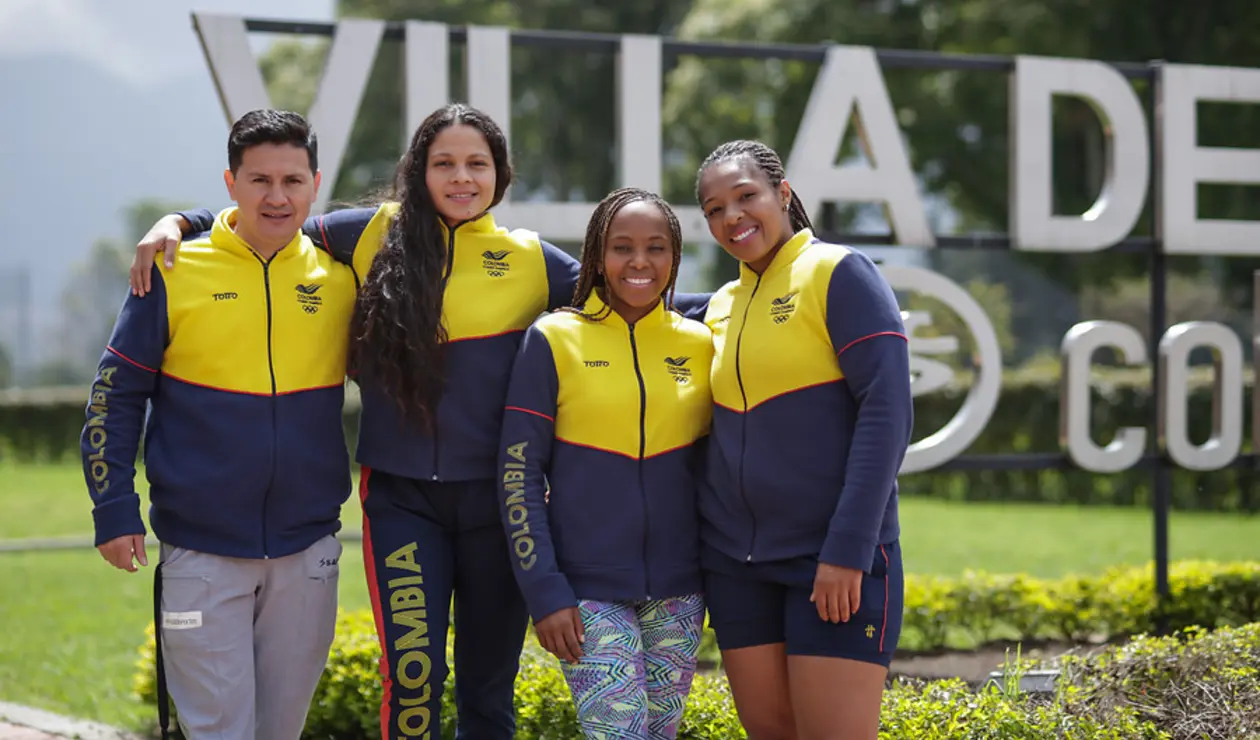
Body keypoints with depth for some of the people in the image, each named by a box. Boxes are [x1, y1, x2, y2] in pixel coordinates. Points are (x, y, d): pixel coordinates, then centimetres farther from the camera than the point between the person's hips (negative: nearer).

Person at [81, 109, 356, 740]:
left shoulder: (339, 277, 2)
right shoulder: (175, 273, -5)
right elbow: (116, 394, 1)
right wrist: (114, 511, -4)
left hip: (307, 551, 3)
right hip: (202, 552, -3)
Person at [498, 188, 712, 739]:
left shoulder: (700, 345, 5)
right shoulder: (553, 340, -3)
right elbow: (519, 473, -3)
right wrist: (544, 590, -9)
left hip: (676, 590, 3)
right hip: (587, 588, -3)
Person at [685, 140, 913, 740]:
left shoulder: (840, 274, -6)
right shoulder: (722, 305, 12)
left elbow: (887, 411, -13)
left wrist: (848, 549, -18)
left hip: (835, 560, -6)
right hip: (736, 560, 6)